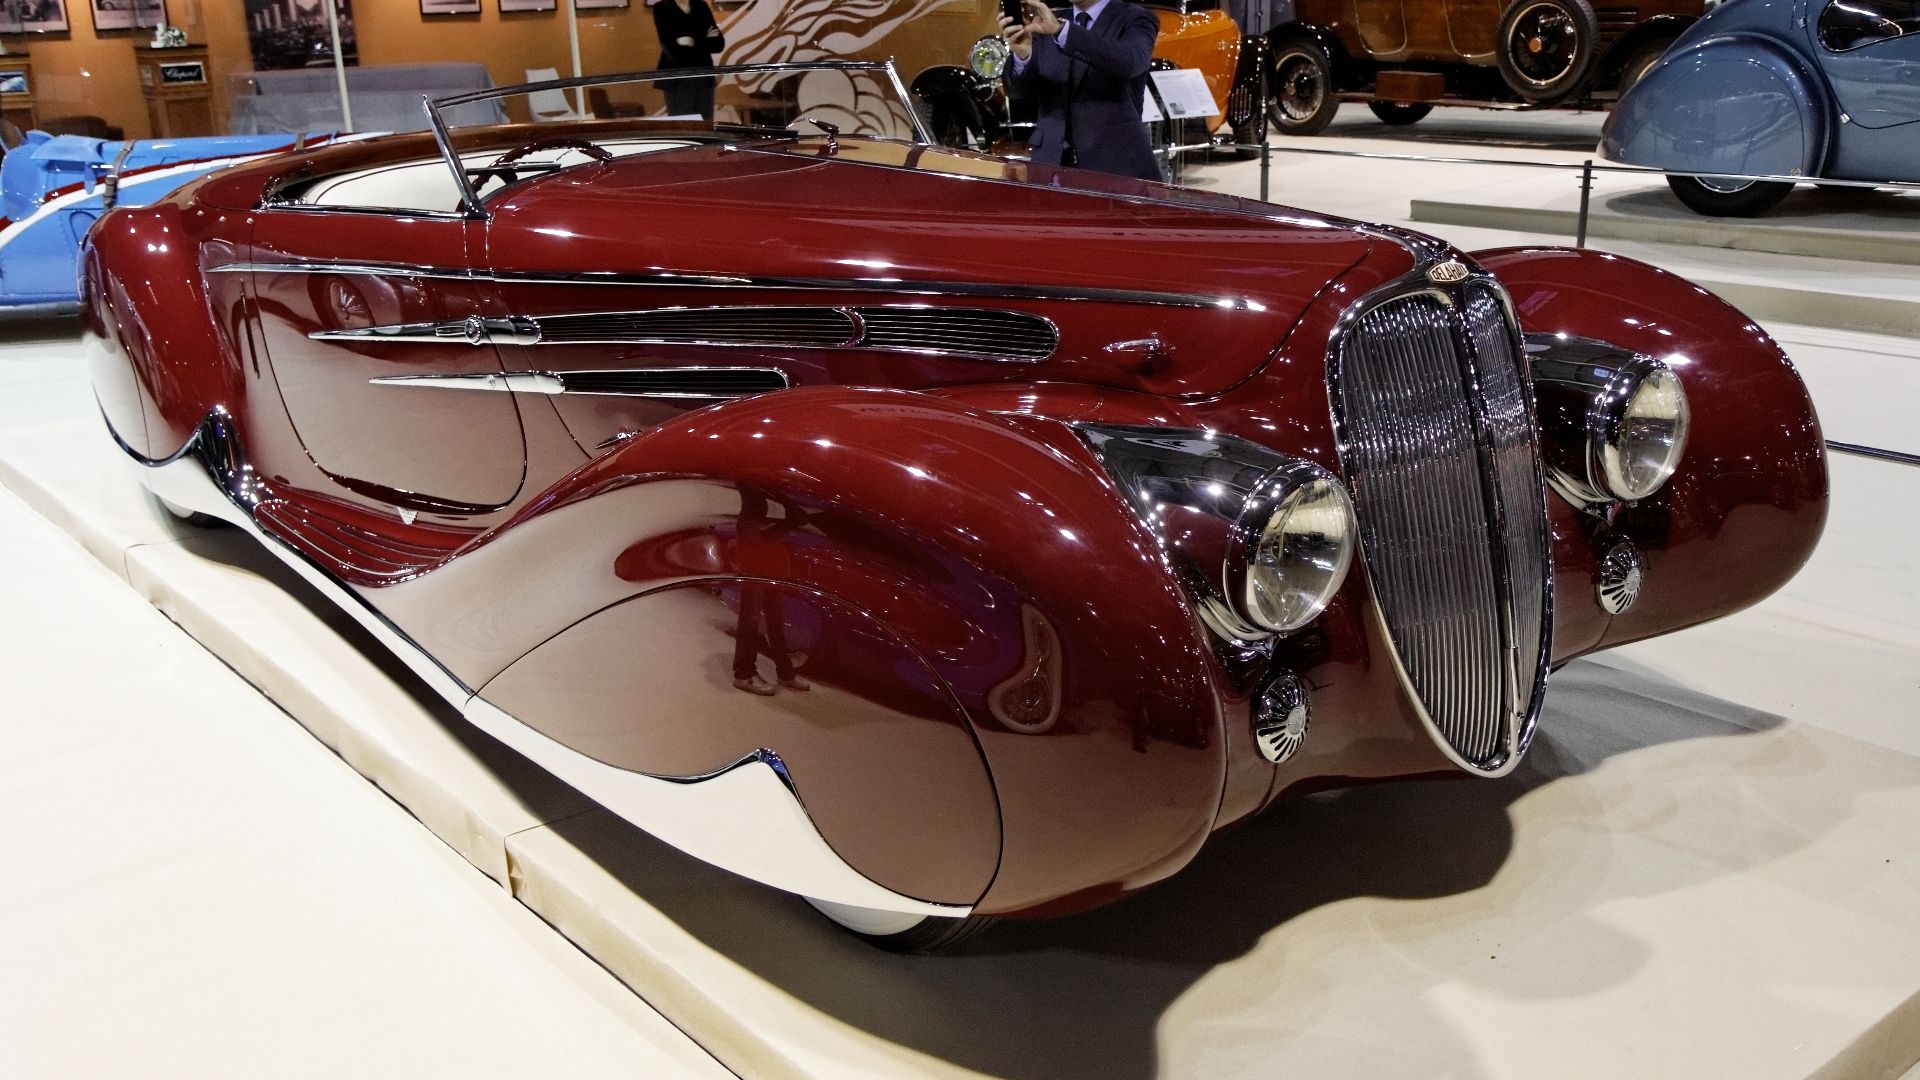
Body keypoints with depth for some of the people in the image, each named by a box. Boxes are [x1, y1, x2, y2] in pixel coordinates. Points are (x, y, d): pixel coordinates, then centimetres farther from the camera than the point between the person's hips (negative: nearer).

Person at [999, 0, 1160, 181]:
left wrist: (1060, 29, -29)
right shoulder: (1045, 21, 14)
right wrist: (1022, 55, -19)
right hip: (1052, 163, 3)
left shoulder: (1136, 20, 0)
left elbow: (1128, 62, -22)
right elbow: (1023, 90, 3)